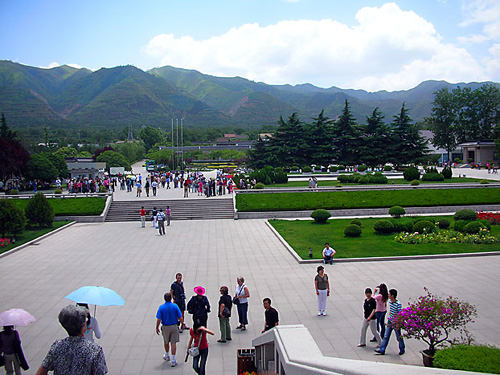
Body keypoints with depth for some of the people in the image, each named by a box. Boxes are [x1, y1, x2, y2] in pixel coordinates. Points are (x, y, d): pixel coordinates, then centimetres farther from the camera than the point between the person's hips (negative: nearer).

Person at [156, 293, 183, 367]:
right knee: (173, 343, 5)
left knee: (166, 342, 22)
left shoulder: (161, 307, -12)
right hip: (174, 327, 0)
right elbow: (180, 318, -9)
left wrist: (157, 328, 0)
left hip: (165, 327, 0)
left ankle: (167, 355, 41)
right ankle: (173, 360, 2)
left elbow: (158, 320, -13)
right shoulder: (175, 306, -10)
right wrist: (182, 323, 9)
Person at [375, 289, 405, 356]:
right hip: (390, 322, 7)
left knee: (399, 337, 10)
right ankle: (382, 350, 9)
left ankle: (402, 350, 30)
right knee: (386, 336, 6)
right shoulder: (390, 302, 1)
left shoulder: (398, 304, -22)